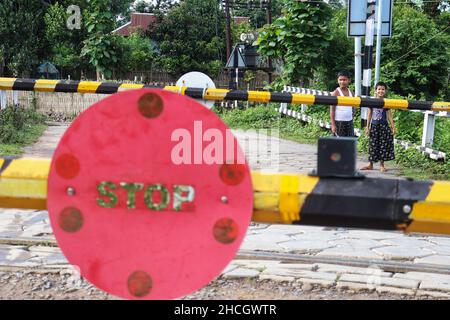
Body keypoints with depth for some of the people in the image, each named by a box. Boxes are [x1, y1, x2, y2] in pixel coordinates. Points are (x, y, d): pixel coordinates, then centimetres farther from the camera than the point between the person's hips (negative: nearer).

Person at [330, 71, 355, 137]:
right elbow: (332, 110, -8)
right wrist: (333, 124, -14)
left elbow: (352, 108, 16)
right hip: (339, 122, -5)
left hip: (349, 122, 5)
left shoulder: (351, 93, 10)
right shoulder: (336, 93, -6)